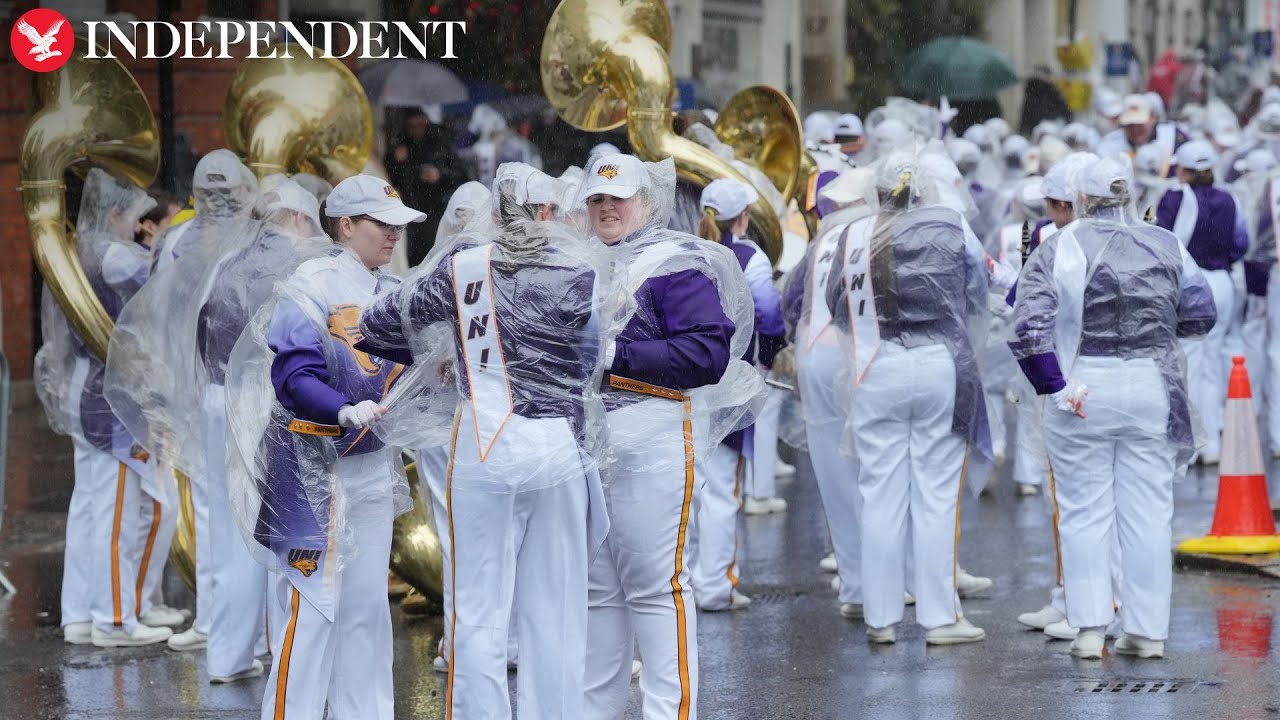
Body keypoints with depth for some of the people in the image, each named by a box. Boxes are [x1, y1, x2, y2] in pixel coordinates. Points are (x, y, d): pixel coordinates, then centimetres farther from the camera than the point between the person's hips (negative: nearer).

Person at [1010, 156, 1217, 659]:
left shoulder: (1058, 250, -3)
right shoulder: (1165, 246, 4)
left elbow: (1028, 329, -13)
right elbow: (1200, 316, 7)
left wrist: (1055, 387, -9)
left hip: (1083, 389, -2)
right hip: (1151, 389, 2)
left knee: (1084, 513, 6)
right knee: (1149, 513, 7)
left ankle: (1090, 628, 3)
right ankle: (1148, 630, 10)